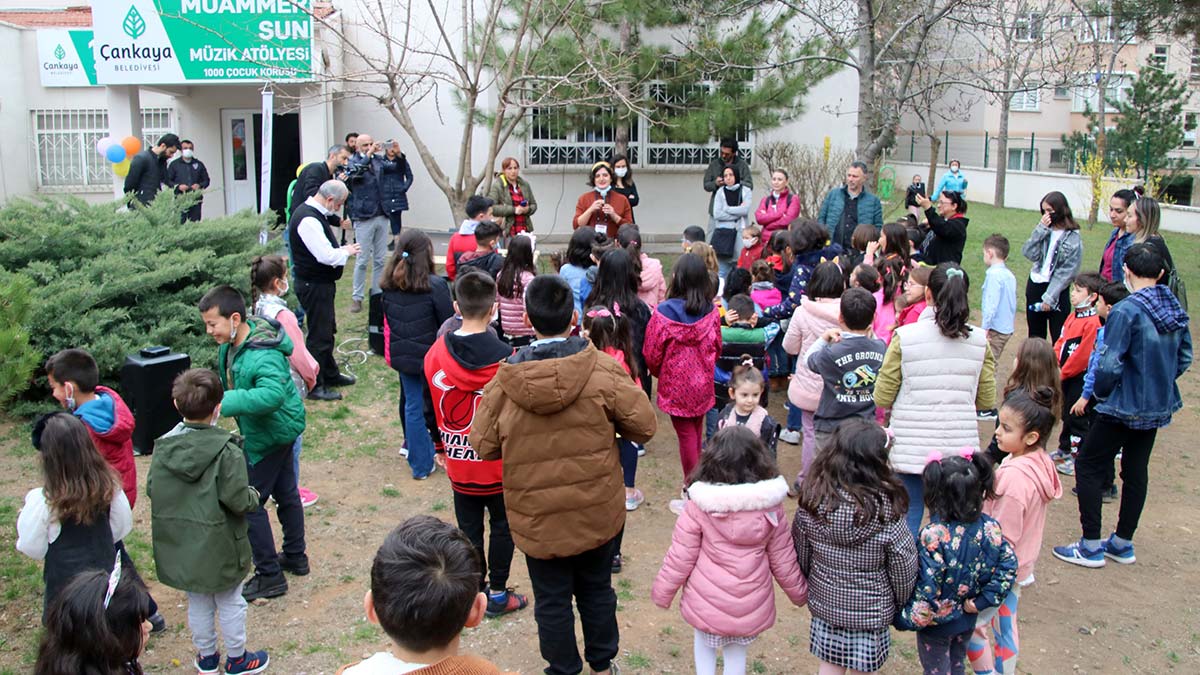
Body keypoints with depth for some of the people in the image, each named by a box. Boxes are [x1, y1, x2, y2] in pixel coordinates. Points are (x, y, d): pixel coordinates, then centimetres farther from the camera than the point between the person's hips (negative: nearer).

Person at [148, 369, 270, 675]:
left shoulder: (163, 446, -9)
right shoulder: (226, 451, -24)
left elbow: (151, 489, -1)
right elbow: (239, 501, -23)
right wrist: (254, 496, -2)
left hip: (179, 547, 4)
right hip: (219, 546, -4)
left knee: (198, 603, 22)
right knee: (230, 603, 16)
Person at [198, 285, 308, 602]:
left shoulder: (263, 355, -32)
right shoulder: (231, 342, -2)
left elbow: (272, 394, -48)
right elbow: (228, 380, 16)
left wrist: (225, 403, -49)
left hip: (269, 434, -10)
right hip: (278, 430, 10)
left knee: (248, 502, -2)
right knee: (286, 493, 21)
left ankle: (269, 576, 9)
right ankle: (296, 558, 37)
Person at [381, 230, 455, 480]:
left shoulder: (389, 284, -2)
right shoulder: (435, 285, -19)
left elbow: (387, 318, 9)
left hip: (402, 354, 5)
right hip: (431, 354, -4)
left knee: (412, 405, 13)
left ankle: (419, 463, 20)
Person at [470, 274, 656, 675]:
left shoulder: (505, 380, -15)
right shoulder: (602, 370, -16)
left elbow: (483, 445, -7)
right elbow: (644, 425, -11)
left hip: (537, 518, -1)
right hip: (598, 511, 1)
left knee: (551, 600, 17)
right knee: (597, 589, 23)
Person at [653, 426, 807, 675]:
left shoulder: (699, 507, -17)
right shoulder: (771, 507, -10)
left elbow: (680, 558, -11)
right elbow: (783, 560, 0)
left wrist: (661, 592, 5)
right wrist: (800, 593, 17)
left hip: (706, 604, -2)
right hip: (751, 607, 2)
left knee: (704, 645, 22)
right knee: (736, 655, 21)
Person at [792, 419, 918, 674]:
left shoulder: (812, 500, -17)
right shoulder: (885, 511, -25)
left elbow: (801, 553, -4)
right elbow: (904, 567, -13)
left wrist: (807, 586, 15)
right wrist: (900, 604, 7)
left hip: (824, 604, 3)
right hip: (870, 612, -2)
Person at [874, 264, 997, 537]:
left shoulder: (905, 336, -10)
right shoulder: (979, 340, -2)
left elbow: (882, 398, -7)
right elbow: (987, 401, 4)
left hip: (911, 449, -2)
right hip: (959, 448, 2)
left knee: (909, 518, 11)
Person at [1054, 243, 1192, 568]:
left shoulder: (1126, 311, -21)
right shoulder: (1176, 309, 2)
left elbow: (1109, 365, -22)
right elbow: (1184, 358, 10)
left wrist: (1101, 393, -4)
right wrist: (1159, 383, 17)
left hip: (1124, 406, -8)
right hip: (1159, 407, 8)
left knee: (1088, 465, 4)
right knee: (1136, 471, 16)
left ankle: (1091, 547, 7)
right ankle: (1122, 543, 28)